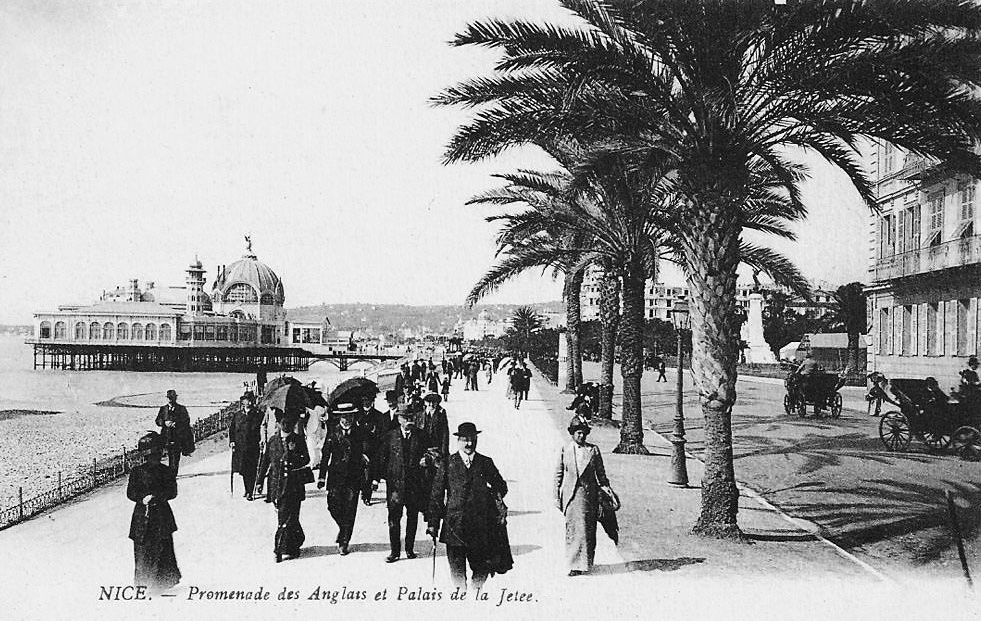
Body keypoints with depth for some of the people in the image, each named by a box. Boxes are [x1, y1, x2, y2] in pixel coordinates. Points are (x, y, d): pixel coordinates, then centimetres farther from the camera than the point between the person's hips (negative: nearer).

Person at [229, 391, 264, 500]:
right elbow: (231, 429, 12)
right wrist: (232, 441, -1)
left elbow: (262, 429, -2)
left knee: (251, 470, -5)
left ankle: (250, 492, 0)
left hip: (253, 447, -3)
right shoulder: (237, 415, 11)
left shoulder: (258, 415, 2)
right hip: (239, 447, 3)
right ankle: (247, 489, 26)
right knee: (243, 470, 10)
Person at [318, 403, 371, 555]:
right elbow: (325, 456, 6)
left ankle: (344, 542, 10)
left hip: (353, 477, -1)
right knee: (334, 506, -4)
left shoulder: (361, 433, 2)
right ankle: (344, 529, 25)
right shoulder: (333, 433, 4)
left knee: (349, 512, -1)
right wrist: (321, 477, 3)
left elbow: (367, 452, -1)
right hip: (335, 476, 1)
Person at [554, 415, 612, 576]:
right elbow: (558, 474, 7)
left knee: (588, 529, 3)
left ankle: (586, 561, 15)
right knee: (573, 528, -3)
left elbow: (600, 472, 11)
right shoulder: (564, 450, 4)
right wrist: (557, 497, 5)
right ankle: (575, 564, 4)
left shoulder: (593, 450, 5)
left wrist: (606, 487, -1)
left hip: (589, 494, 1)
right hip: (571, 495, -1)